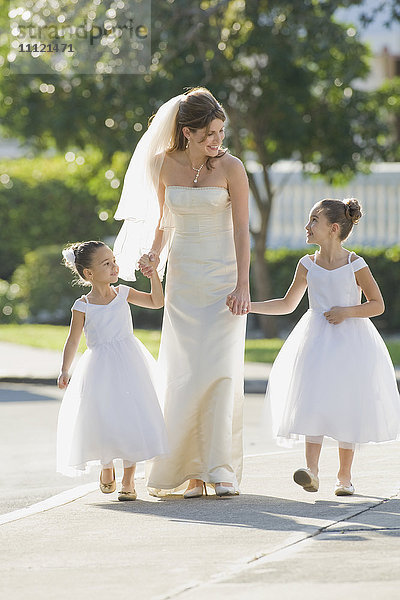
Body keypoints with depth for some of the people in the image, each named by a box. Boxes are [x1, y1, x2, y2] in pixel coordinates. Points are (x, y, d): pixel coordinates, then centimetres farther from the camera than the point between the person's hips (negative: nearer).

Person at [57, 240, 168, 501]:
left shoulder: (123, 294, 5)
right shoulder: (83, 306, -4)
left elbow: (157, 302, 6)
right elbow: (73, 341, 0)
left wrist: (153, 274, -6)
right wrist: (64, 371, -9)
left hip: (130, 364, 2)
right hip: (100, 369, -2)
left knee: (132, 419, -5)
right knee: (103, 419, -4)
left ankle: (128, 479, 6)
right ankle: (107, 467, 26)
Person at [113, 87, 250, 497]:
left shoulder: (230, 168, -8)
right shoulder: (165, 165, 0)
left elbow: (241, 230, -7)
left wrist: (242, 285, -12)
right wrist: (154, 254, -5)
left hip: (223, 276, -2)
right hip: (182, 276, 2)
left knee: (220, 370, -10)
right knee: (185, 374, -2)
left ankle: (221, 468, -5)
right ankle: (190, 471, 2)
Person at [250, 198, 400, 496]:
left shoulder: (355, 265, -7)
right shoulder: (308, 265, 4)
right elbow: (288, 304, 14)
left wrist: (348, 311, -16)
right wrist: (249, 306, 6)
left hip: (350, 341, -3)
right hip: (316, 340, 3)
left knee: (346, 408, 2)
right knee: (313, 401, -11)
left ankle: (345, 475, 13)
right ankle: (312, 470, -17)